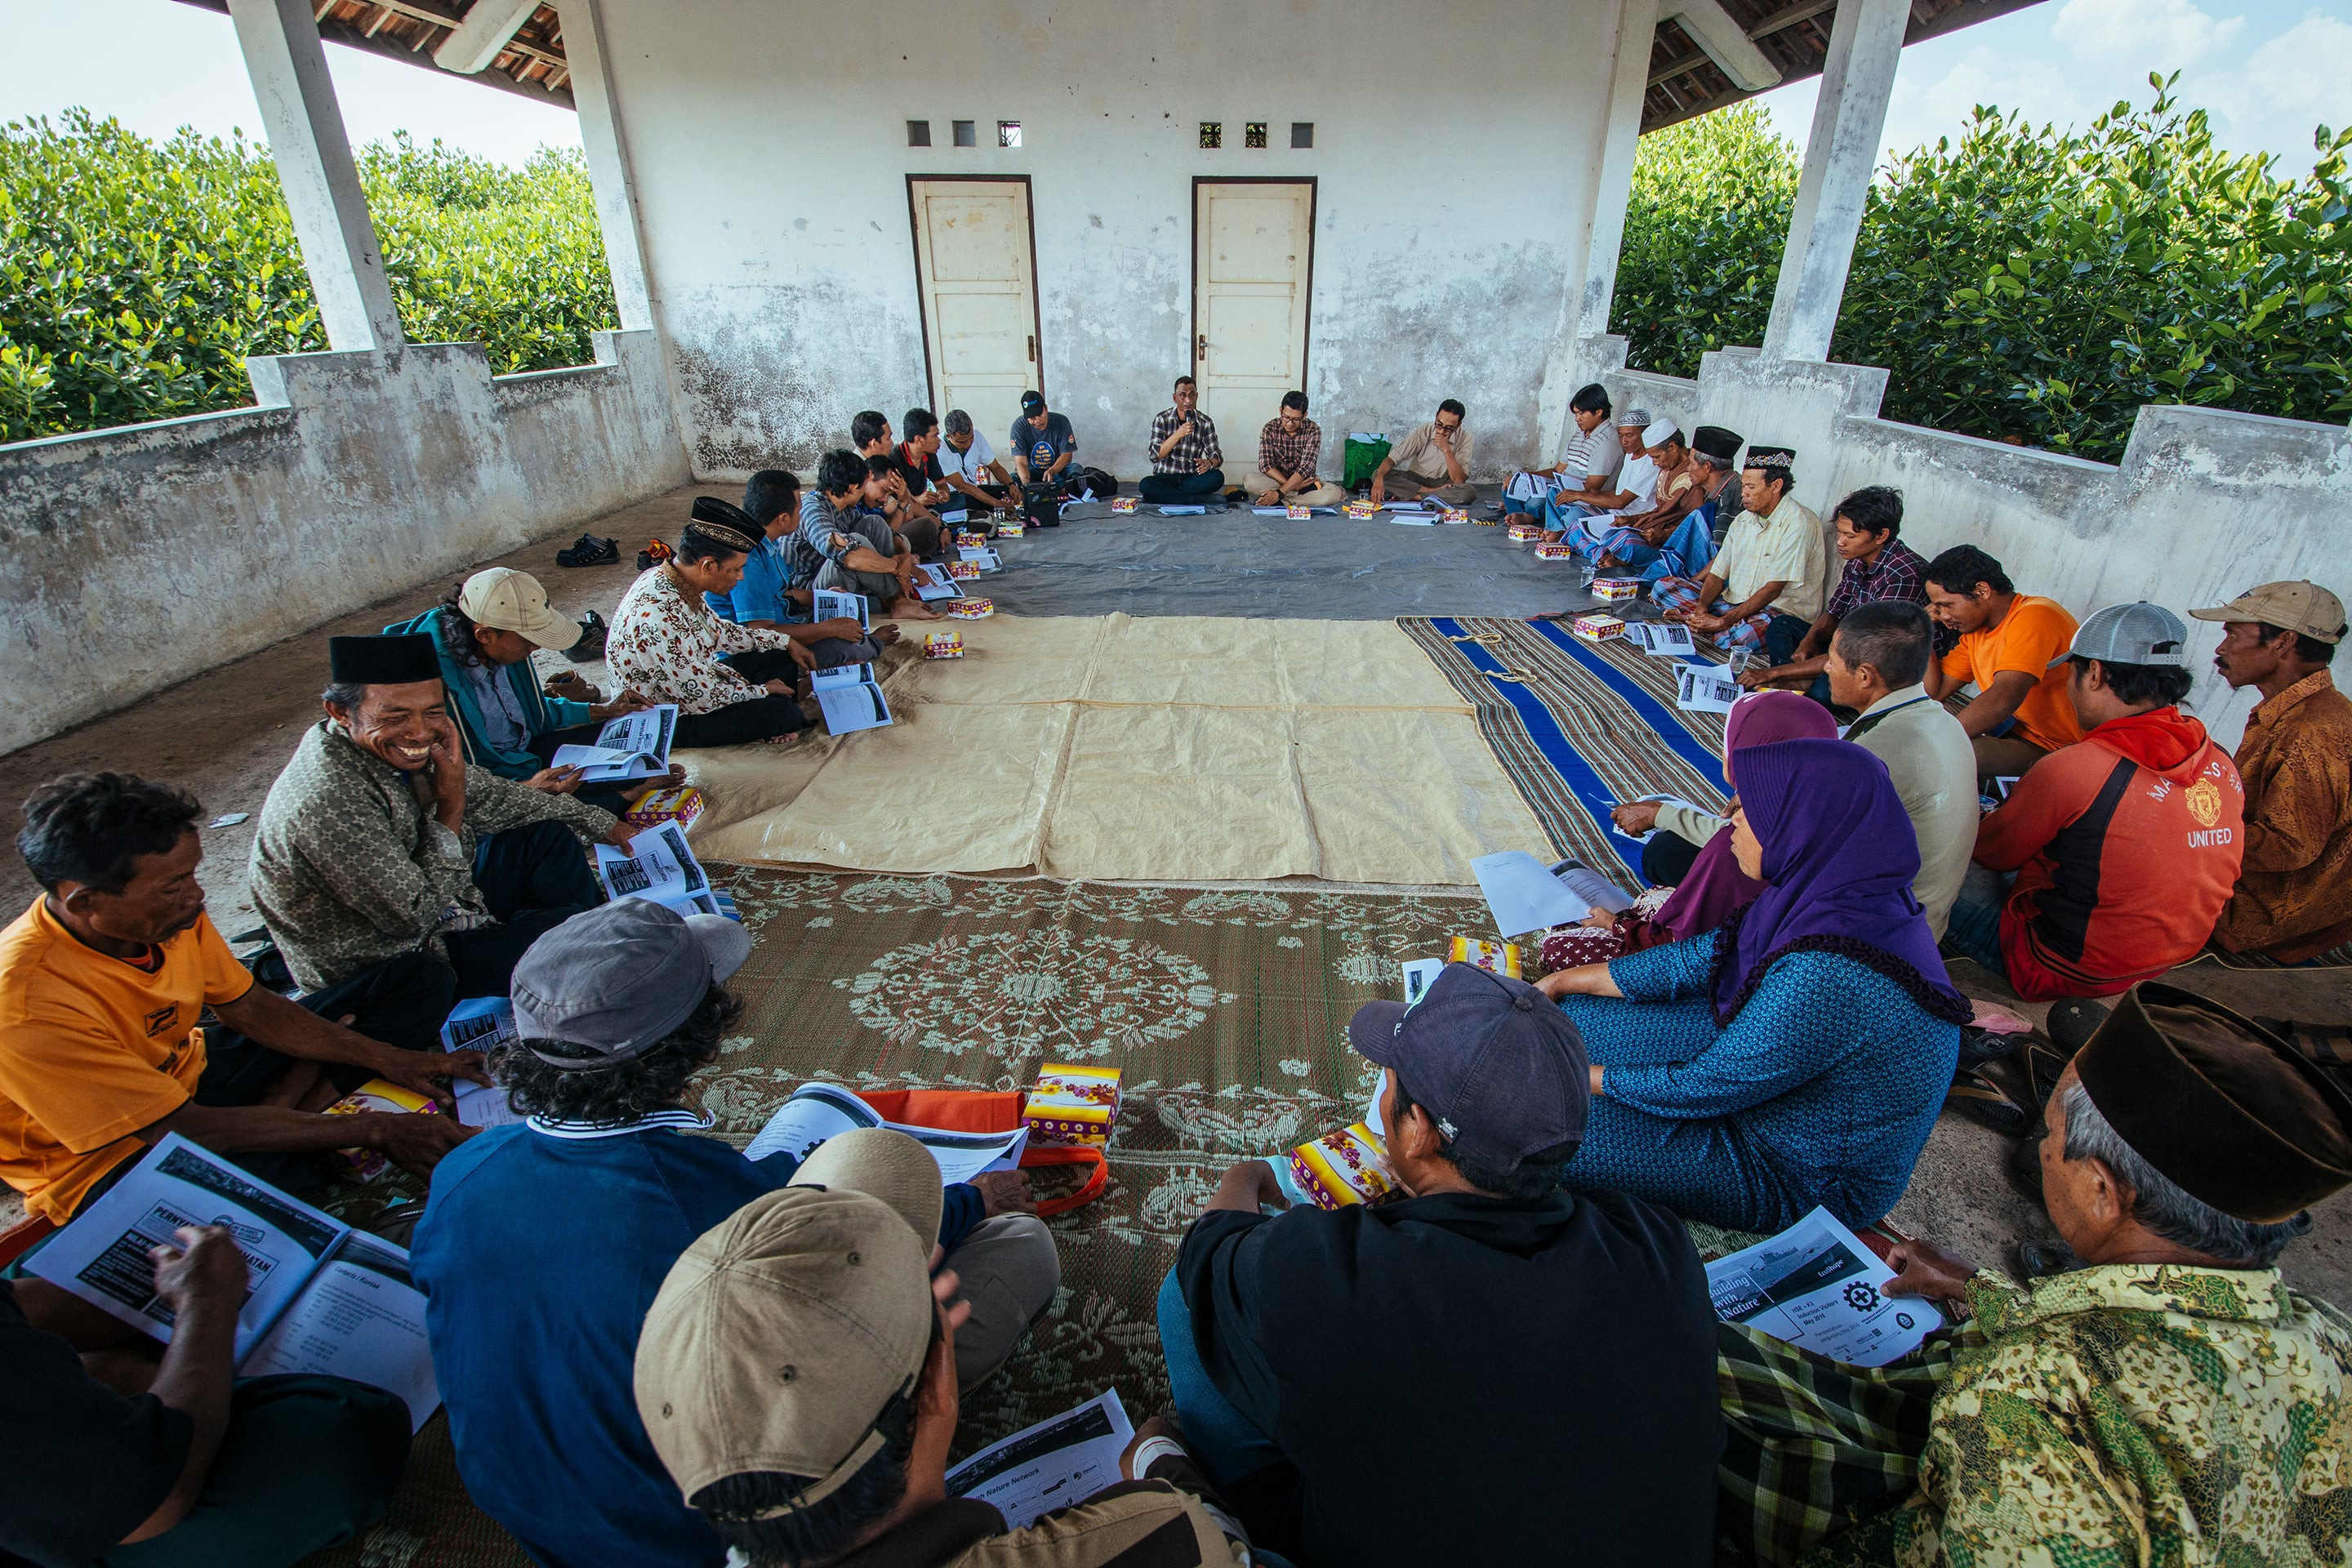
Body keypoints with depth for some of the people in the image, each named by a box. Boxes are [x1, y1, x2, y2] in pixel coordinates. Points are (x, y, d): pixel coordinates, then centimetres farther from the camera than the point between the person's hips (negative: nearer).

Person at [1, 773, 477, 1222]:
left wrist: (388, 1058, -7)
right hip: (110, 1157, -7)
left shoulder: (170, 913, -13)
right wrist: (374, 1130, -28)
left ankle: (284, 1108, -11)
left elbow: (247, 1008, 2)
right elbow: (183, 1128, -29)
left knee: (417, 977, 2)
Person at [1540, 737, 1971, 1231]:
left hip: (1801, 1176, -8)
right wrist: (1562, 981, 4)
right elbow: (1698, 959, 1)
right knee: (1570, 1018, 4)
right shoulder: (1823, 892, -10)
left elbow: (1705, 1090, -27)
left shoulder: (1830, 974, -38)